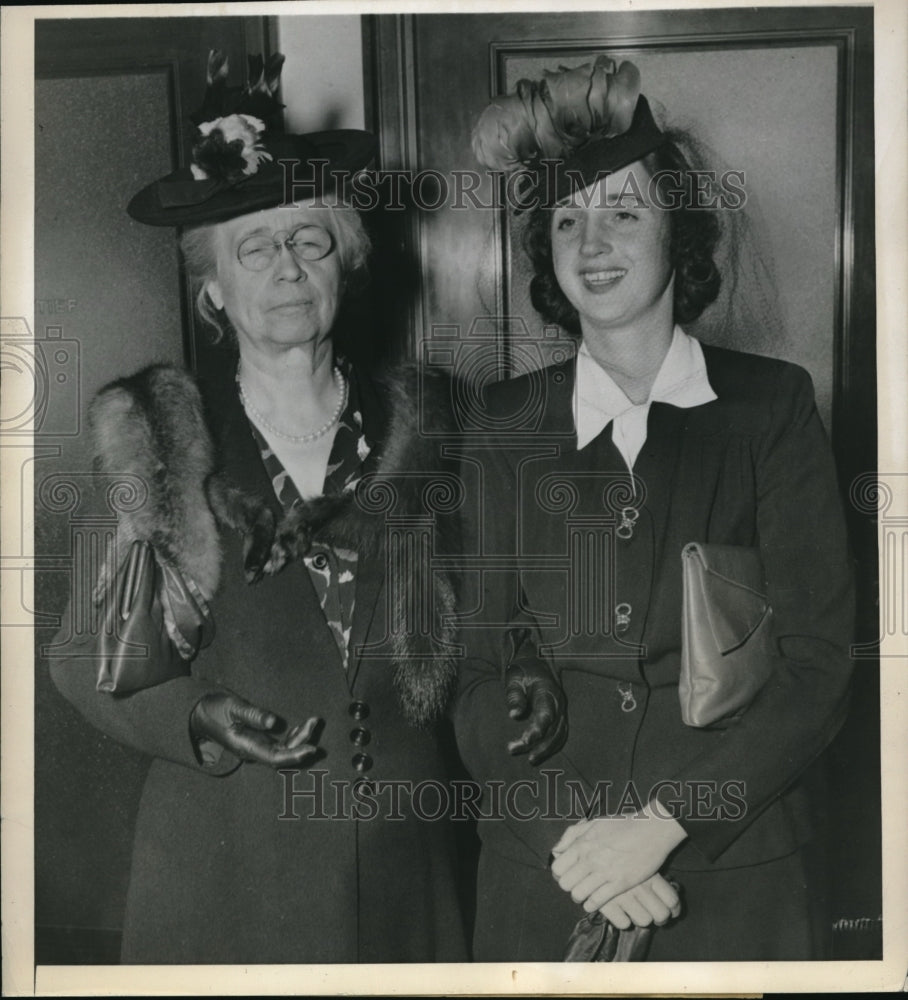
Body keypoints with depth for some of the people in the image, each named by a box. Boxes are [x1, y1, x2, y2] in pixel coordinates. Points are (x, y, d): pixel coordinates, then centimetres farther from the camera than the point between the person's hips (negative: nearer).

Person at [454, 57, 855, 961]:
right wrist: (566, 834, -12)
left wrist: (661, 823, -14)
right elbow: (472, 670, 0)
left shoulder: (771, 404, -2)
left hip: (736, 878, 0)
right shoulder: (505, 424, 1)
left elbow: (816, 664, -6)